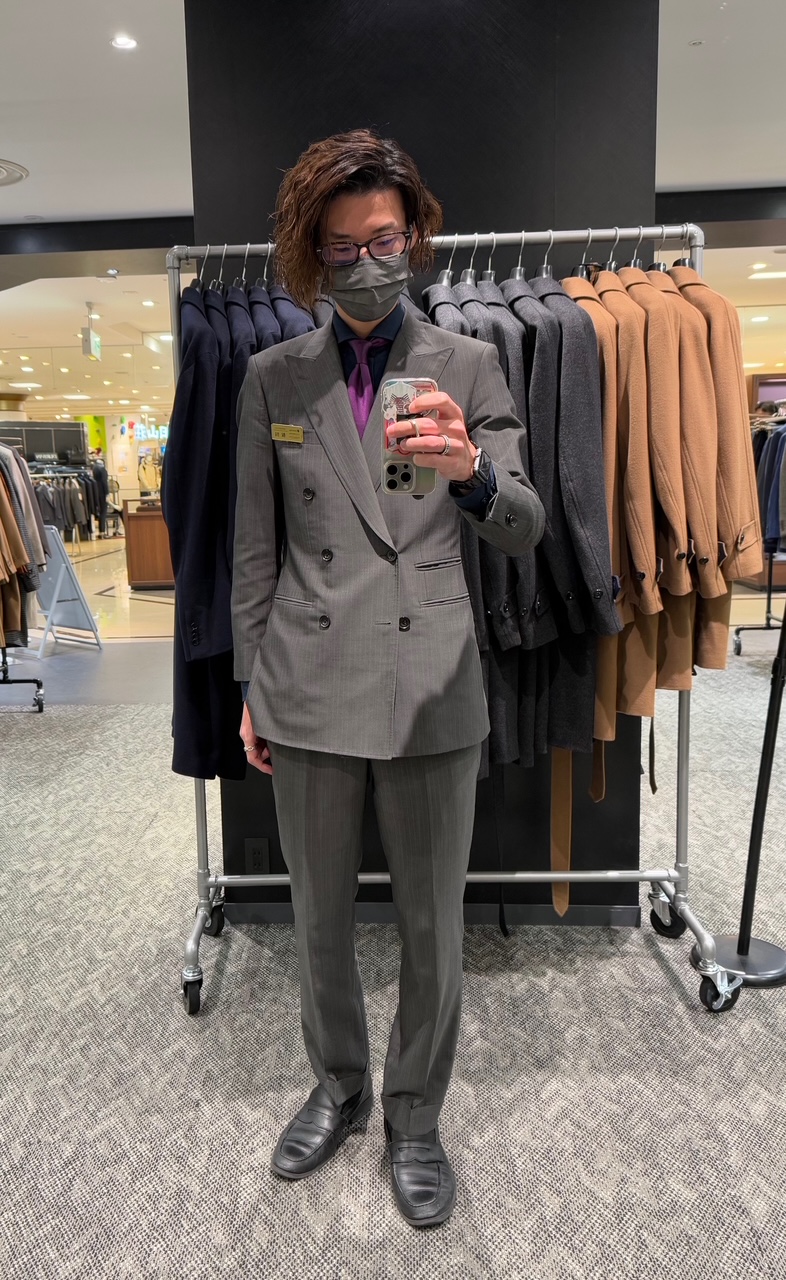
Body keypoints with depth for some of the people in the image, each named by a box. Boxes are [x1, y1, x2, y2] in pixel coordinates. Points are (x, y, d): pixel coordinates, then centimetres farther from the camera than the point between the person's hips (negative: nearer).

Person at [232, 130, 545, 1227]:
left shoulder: (470, 367, 2)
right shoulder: (273, 376, 5)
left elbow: (525, 528, -8)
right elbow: (256, 548, 7)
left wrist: (470, 471, -30)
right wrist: (250, 686, 7)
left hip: (433, 691, -1)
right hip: (310, 689, 2)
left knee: (433, 926, 11)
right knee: (319, 918, 17)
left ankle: (415, 1114, 37)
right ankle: (338, 1085, 44)